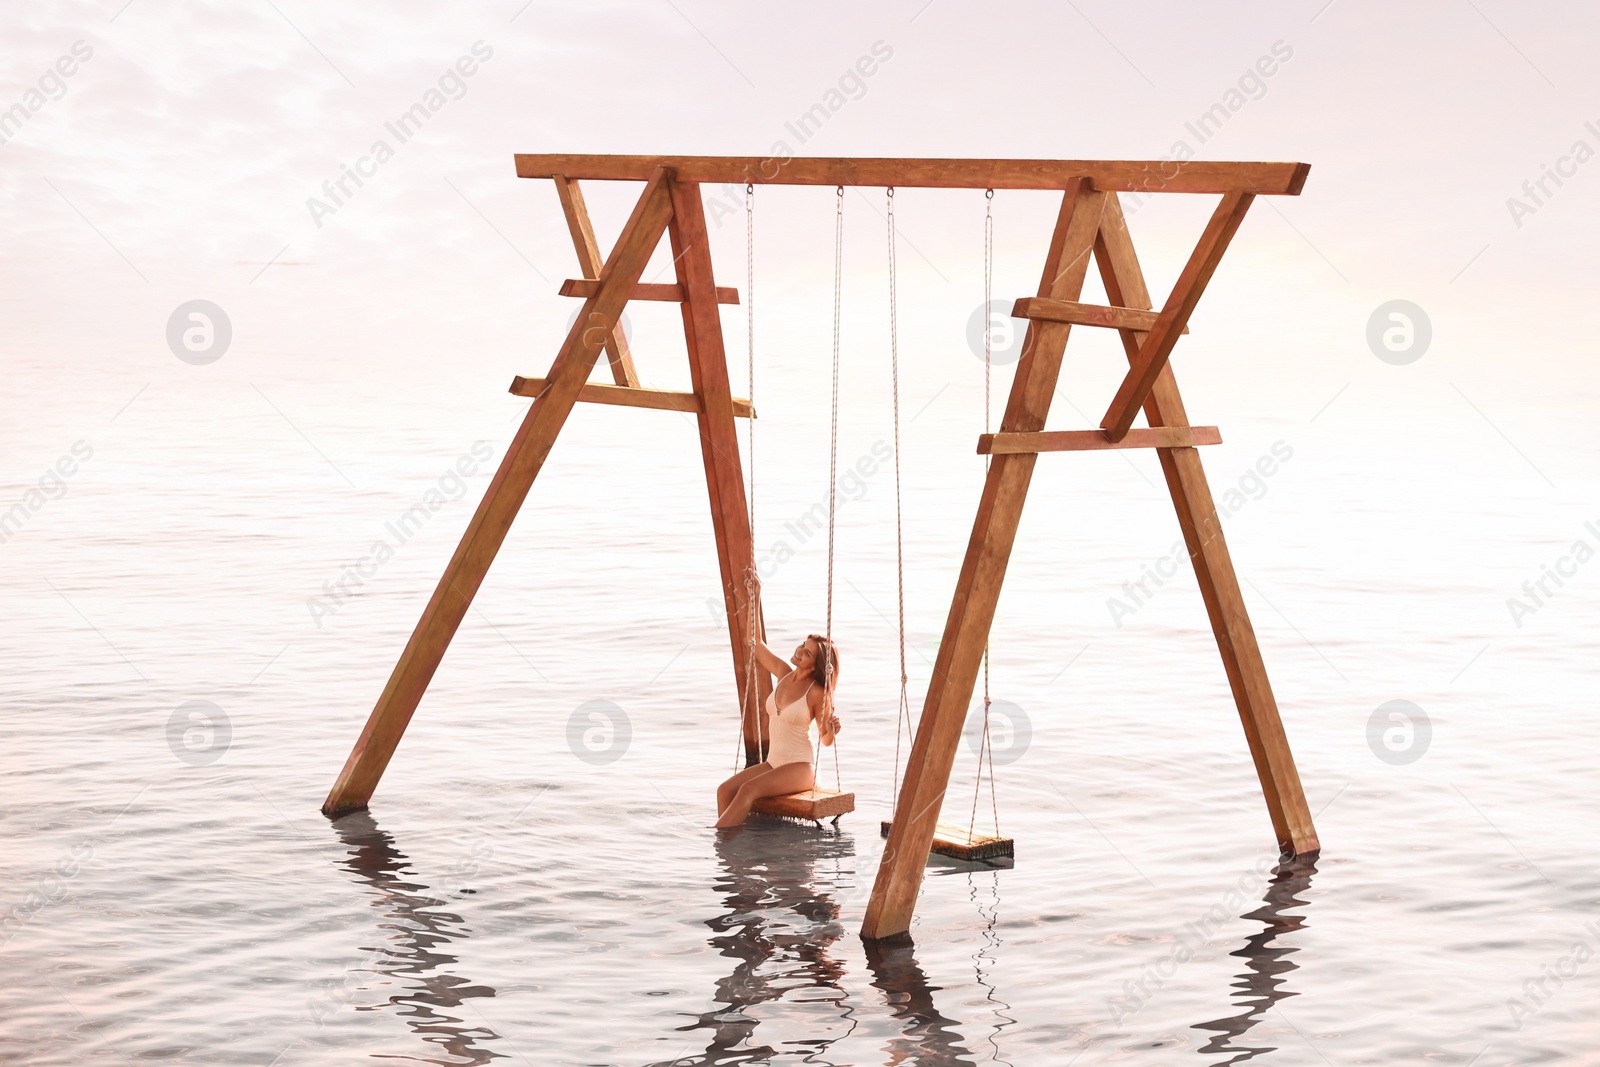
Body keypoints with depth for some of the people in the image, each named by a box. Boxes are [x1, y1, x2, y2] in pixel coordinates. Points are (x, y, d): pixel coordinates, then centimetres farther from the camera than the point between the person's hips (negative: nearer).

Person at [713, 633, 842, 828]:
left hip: (799, 768, -6)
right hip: (773, 764, 6)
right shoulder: (783, 673, 4)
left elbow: (826, 740, -2)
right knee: (725, 790, -16)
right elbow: (757, 644, 13)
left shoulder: (817, 693, -11)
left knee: (748, 790, -29)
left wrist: (832, 730, -23)